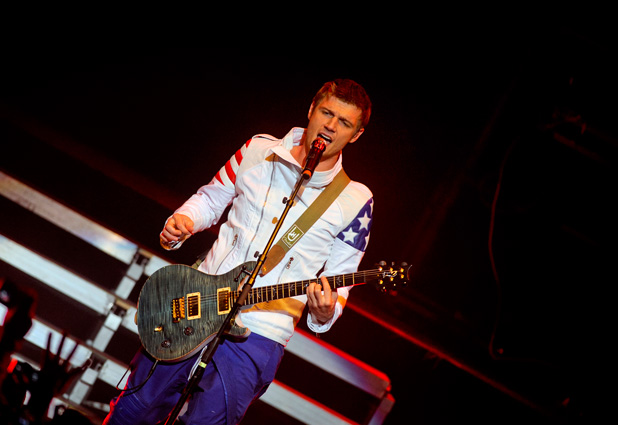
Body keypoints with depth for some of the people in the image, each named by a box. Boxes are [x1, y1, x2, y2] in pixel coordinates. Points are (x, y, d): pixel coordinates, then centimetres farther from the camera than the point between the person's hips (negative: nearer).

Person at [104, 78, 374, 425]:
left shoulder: (356, 202, -4)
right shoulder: (258, 150, 2)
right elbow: (211, 198, 15)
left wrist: (325, 313, -21)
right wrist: (183, 222, -6)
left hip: (259, 334, -2)